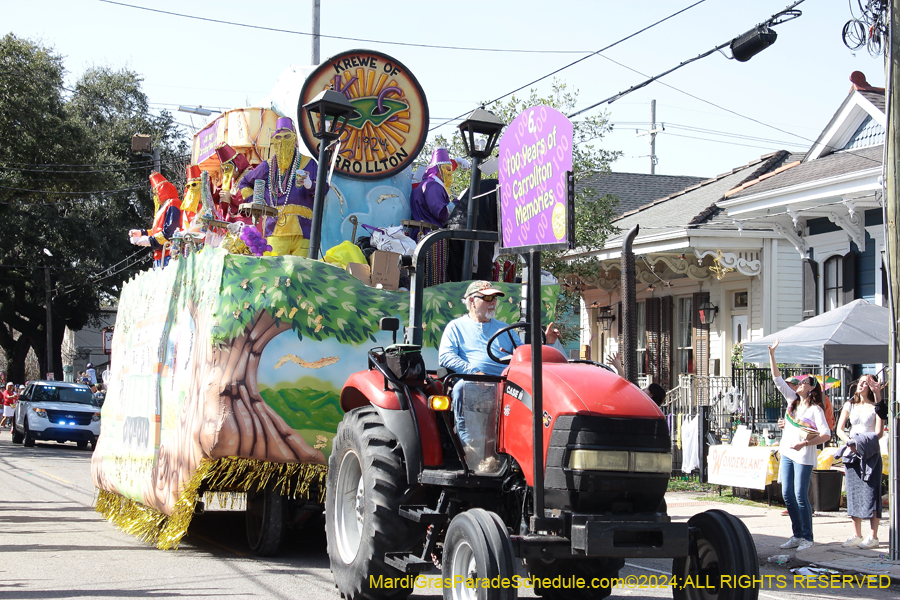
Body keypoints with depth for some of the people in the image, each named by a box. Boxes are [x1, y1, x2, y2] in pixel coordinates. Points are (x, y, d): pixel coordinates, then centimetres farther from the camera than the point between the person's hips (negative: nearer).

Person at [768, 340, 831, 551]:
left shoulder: (815, 409, -8)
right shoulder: (793, 401, 10)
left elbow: (826, 434, -15)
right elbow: (777, 379, 12)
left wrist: (804, 443, -23)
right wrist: (771, 355, 6)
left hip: (803, 456, -7)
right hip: (787, 454, 7)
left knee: (801, 496, -6)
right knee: (787, 495, 6)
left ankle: (807, 538, 2)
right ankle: (797, 535, 15)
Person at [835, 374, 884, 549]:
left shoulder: (876, 406, 0)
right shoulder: (849, 405, 11)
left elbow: (879, 432, -7)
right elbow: (839, 429, 6)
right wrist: (850, 443, -11)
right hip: (852, 454, 4)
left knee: (871, 493, -7)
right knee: (854, 493, 5)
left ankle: (873, 536, -5)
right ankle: (856, 535, 11)